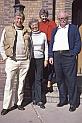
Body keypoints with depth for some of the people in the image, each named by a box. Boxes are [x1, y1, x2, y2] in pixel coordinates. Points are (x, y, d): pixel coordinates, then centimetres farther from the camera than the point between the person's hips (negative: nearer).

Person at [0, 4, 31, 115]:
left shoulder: (27, 32, 11)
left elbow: (29, 46, 18)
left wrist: (29, 58, 9)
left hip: (24, 61, 3)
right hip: (11, 60, -2)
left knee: (21, 83, 10)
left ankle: (19, 103, 22)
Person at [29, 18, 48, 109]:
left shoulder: (43, 35, 7)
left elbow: (46, 48, 10)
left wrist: (46, 59, 5)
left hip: (40, 59, 0)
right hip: (31, 59, 0)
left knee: (39, 79, -4)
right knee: (32, 79, 0)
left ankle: (39, 100, -1)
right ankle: (34, 98, 10)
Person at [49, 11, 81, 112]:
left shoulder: (73, 28, 8)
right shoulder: (55, 30, 21)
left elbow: (78, 43, 2)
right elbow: (51, 44, 18)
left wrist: (73, 54, -10)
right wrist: (50, 56, 7)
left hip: (68, 56, -4)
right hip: (56, 56, 5)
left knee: (71, 80, -5)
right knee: (59, 79, 8)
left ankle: (73, 102, 3)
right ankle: (63, 99, 21)